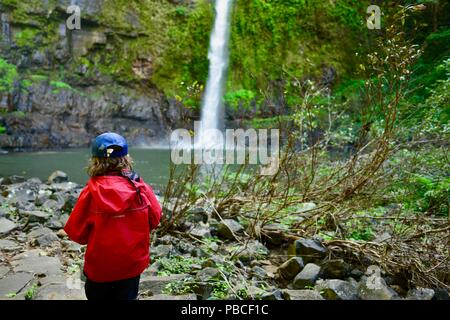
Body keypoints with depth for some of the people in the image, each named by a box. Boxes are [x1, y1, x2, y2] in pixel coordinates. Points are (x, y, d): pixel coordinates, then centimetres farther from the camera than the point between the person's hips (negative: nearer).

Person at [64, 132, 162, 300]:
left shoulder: (91, 193, -20)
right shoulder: (141, 187, -16)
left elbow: (76, 232, -12)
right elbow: (154, 219, -5)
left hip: (100, 268, -1)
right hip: (133, 264, 1)